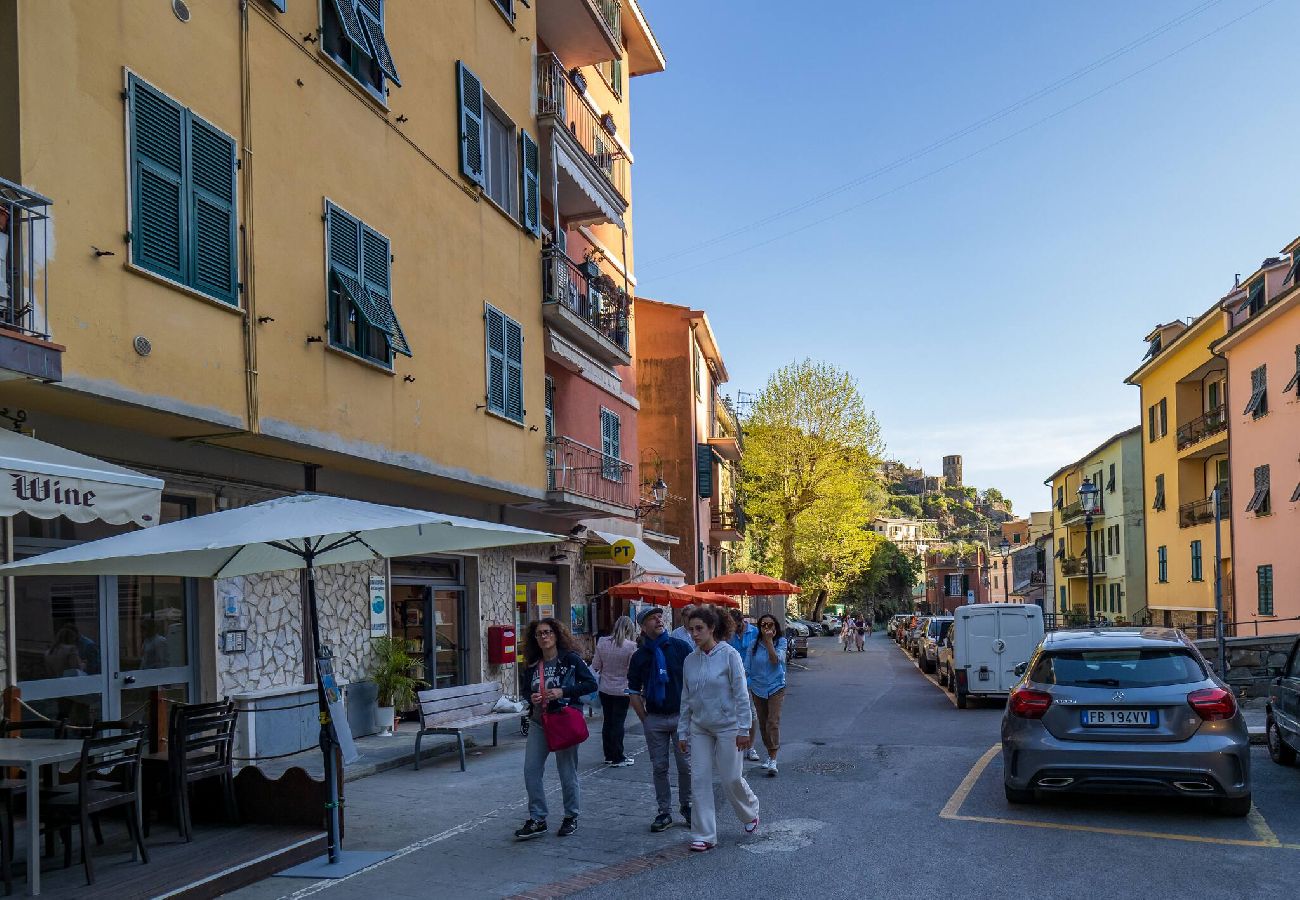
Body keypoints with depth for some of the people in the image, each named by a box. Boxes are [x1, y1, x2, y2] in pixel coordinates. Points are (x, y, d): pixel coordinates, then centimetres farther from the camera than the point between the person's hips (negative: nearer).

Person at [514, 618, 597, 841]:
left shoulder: (570, 659, -7)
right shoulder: (534, 664, 8)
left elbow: (591, 683, -10)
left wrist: (563, 692, -17)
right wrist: (531, 698, -3)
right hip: (538, 722, 5)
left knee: (567, 770, 5)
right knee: (531, 769, -1)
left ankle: (571, 817, 22)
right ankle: (537, 820, 9)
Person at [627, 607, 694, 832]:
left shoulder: (681, 647, -1)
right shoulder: (640, 656, 4)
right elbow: (633, 691, 10)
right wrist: (644, 718, 4)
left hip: (682, 715, -2)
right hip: (654, 719, 2)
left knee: (685, 765, 3)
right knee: (659, 767, 6)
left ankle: (687, 806, 20)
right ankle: (664, 812, 16)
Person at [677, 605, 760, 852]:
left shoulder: (729, 655, -12)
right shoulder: (690, 660, 3)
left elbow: (741, 694, -12)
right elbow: (686, 699, 10)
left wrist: (743, 729, -14)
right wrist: (682, 732, 9)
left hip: (727, 726, -4)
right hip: (700, 728, 4)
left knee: (731, 778, 3)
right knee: (699, 780, 0)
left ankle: (750, 812, 34)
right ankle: (704, 835, 9)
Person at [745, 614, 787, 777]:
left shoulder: (780, 642, -4)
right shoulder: (754, 645, 1)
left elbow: (775, 660, -20)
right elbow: (746, 668, 2)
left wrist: (769, 640, -20)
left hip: (776, 688, -3)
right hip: (757, 688, 3)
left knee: (773, 722, -13)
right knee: (762, 724, 9)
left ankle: (773, 760, -16)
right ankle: (769, 754, 25)